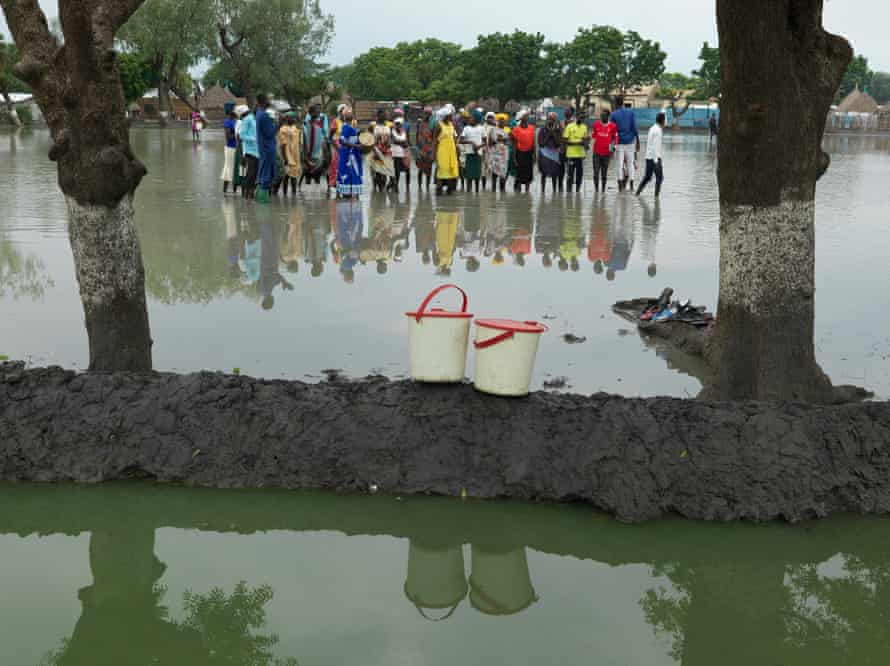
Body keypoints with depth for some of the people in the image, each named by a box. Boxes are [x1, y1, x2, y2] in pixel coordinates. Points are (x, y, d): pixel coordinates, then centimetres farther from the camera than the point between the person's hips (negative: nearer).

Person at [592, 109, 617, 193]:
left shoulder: (612, 126, -1)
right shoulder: (596, 124, 4)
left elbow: (615, 138, 6)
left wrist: (612, 145, -9)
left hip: (606, 153, -1)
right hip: (597, 152, 1)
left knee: (604, 173, 7)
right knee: (596, 172, -5)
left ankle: (603, 189, 17)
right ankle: (596, 189, 2)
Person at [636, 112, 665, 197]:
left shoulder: (653, 128, 13)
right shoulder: (658, 130, -14)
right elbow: (655, 145, -21)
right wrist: (656, 159, -23)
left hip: (648, 157, 9)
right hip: (655, 157, -9)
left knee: (647, 177, 15)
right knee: (659, 177, -2)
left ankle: (638, 192, 14)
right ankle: (657, 195, -4)